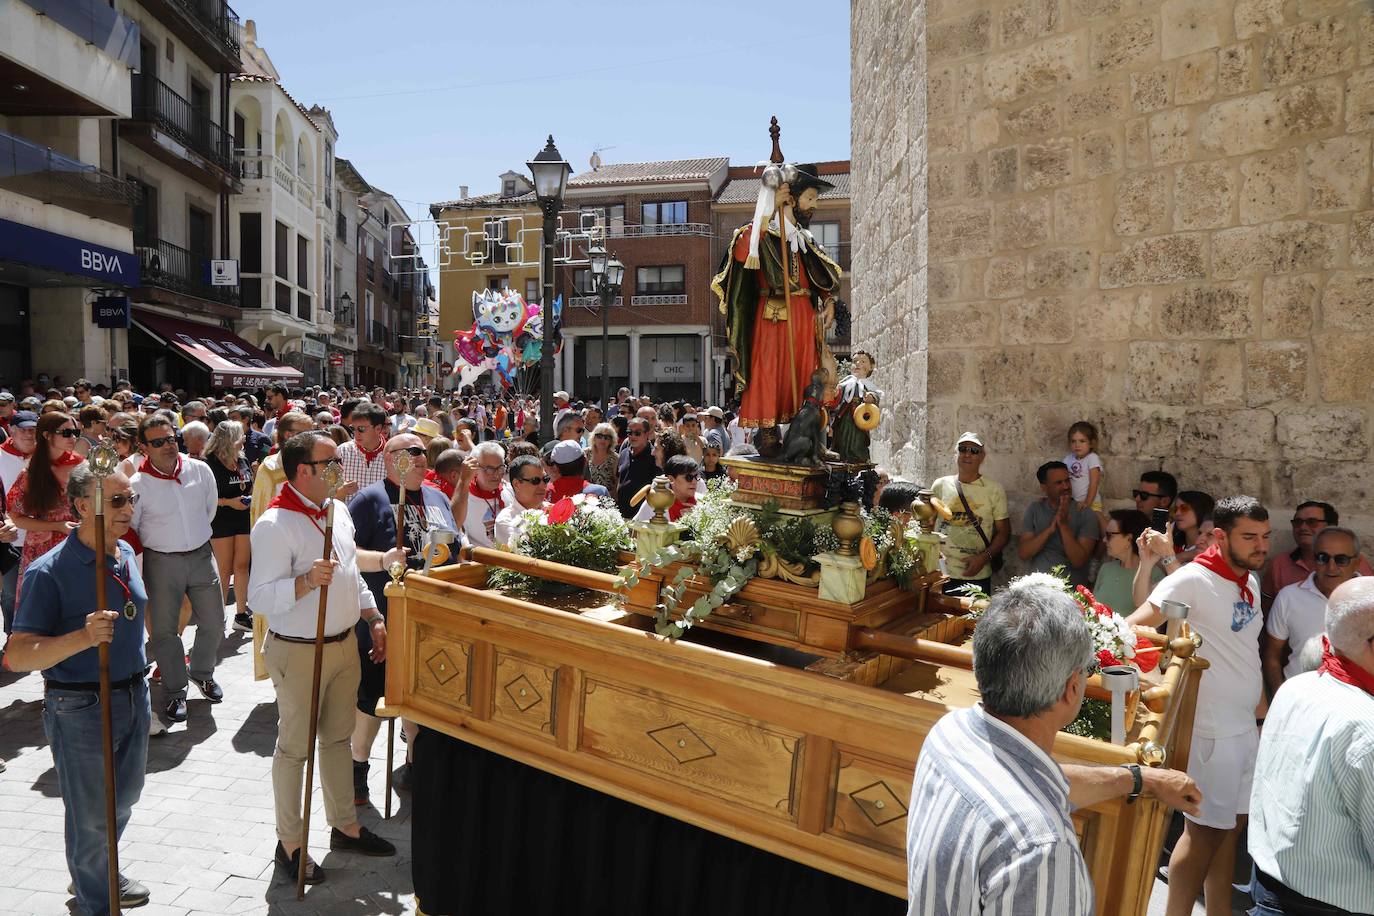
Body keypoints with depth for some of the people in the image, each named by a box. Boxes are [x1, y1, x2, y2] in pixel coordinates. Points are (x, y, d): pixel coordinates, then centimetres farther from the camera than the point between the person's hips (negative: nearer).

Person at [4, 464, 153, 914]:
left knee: (124, 798, 25)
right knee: (91, 815, 12)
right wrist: (82, 638, -39)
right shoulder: (50, 571, -21)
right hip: (80, 710, -7)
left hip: (133, 696, 7)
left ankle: (103, 875, 49)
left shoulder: (127, 554, 1)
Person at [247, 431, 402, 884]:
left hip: (345, 643, 8)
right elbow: (260, 597, -23)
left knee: (339, 738, 18)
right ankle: (289, 843, 24)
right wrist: (306, 582, -37)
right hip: (298, 652, -7)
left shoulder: (336, 510, 6)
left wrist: (373, 618, 15)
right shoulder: (275, 525, -20)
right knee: (294, 748, 7)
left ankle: (345, 825, 33)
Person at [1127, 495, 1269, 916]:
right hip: (1214, 732, -8)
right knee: (1204, 830, 0)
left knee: (1231, 826, 17)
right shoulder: (1193, 580, -18)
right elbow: (1133, 627, -26)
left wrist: (1258, 698, 17)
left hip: (1247, 726, 8)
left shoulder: (1250, 581, 8)